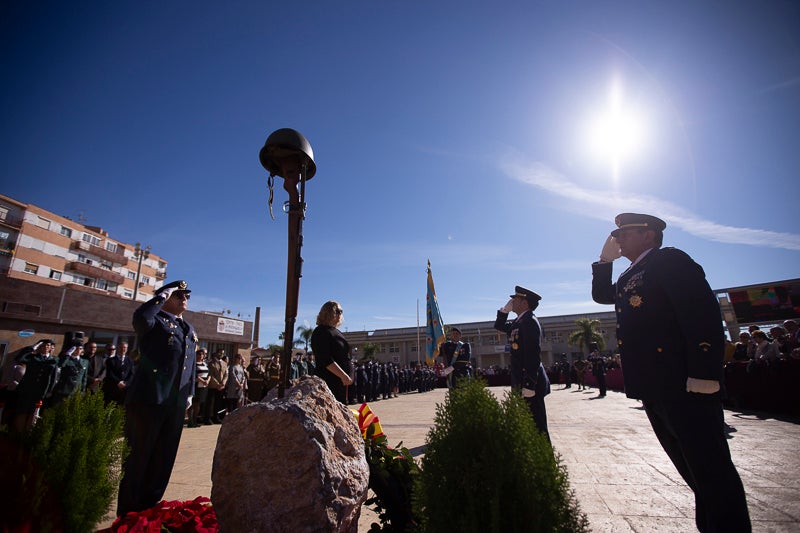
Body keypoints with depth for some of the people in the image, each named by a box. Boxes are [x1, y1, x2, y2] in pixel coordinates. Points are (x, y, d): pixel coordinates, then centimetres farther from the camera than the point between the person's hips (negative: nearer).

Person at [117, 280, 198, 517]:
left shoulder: (190, 330, 17)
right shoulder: (156, 320, -4)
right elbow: (141, 317, -30)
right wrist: (163, 294, -17)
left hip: (176, 403, 7)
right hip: (148, 399, -7)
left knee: (163, 459, 15)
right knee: (138, 456, 5)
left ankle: (148, 508, 30)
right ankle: (127, 514, 19)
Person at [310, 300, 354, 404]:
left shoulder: (336, 331, 16)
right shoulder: (321, 332, -11)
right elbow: (326, 360, -20)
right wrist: (343, 375, -22)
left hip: (342, 381, 9)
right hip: (329, 381, -9)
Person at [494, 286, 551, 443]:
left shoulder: (530, 321, -15)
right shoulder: (519, 322, 13)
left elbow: (533, 355, -22)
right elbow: (499, 326, 27)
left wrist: (529, 385, -24)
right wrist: (505, 309, 11)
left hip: (530, 384, -10)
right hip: (523, 382, 10)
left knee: (537, 425, -4)